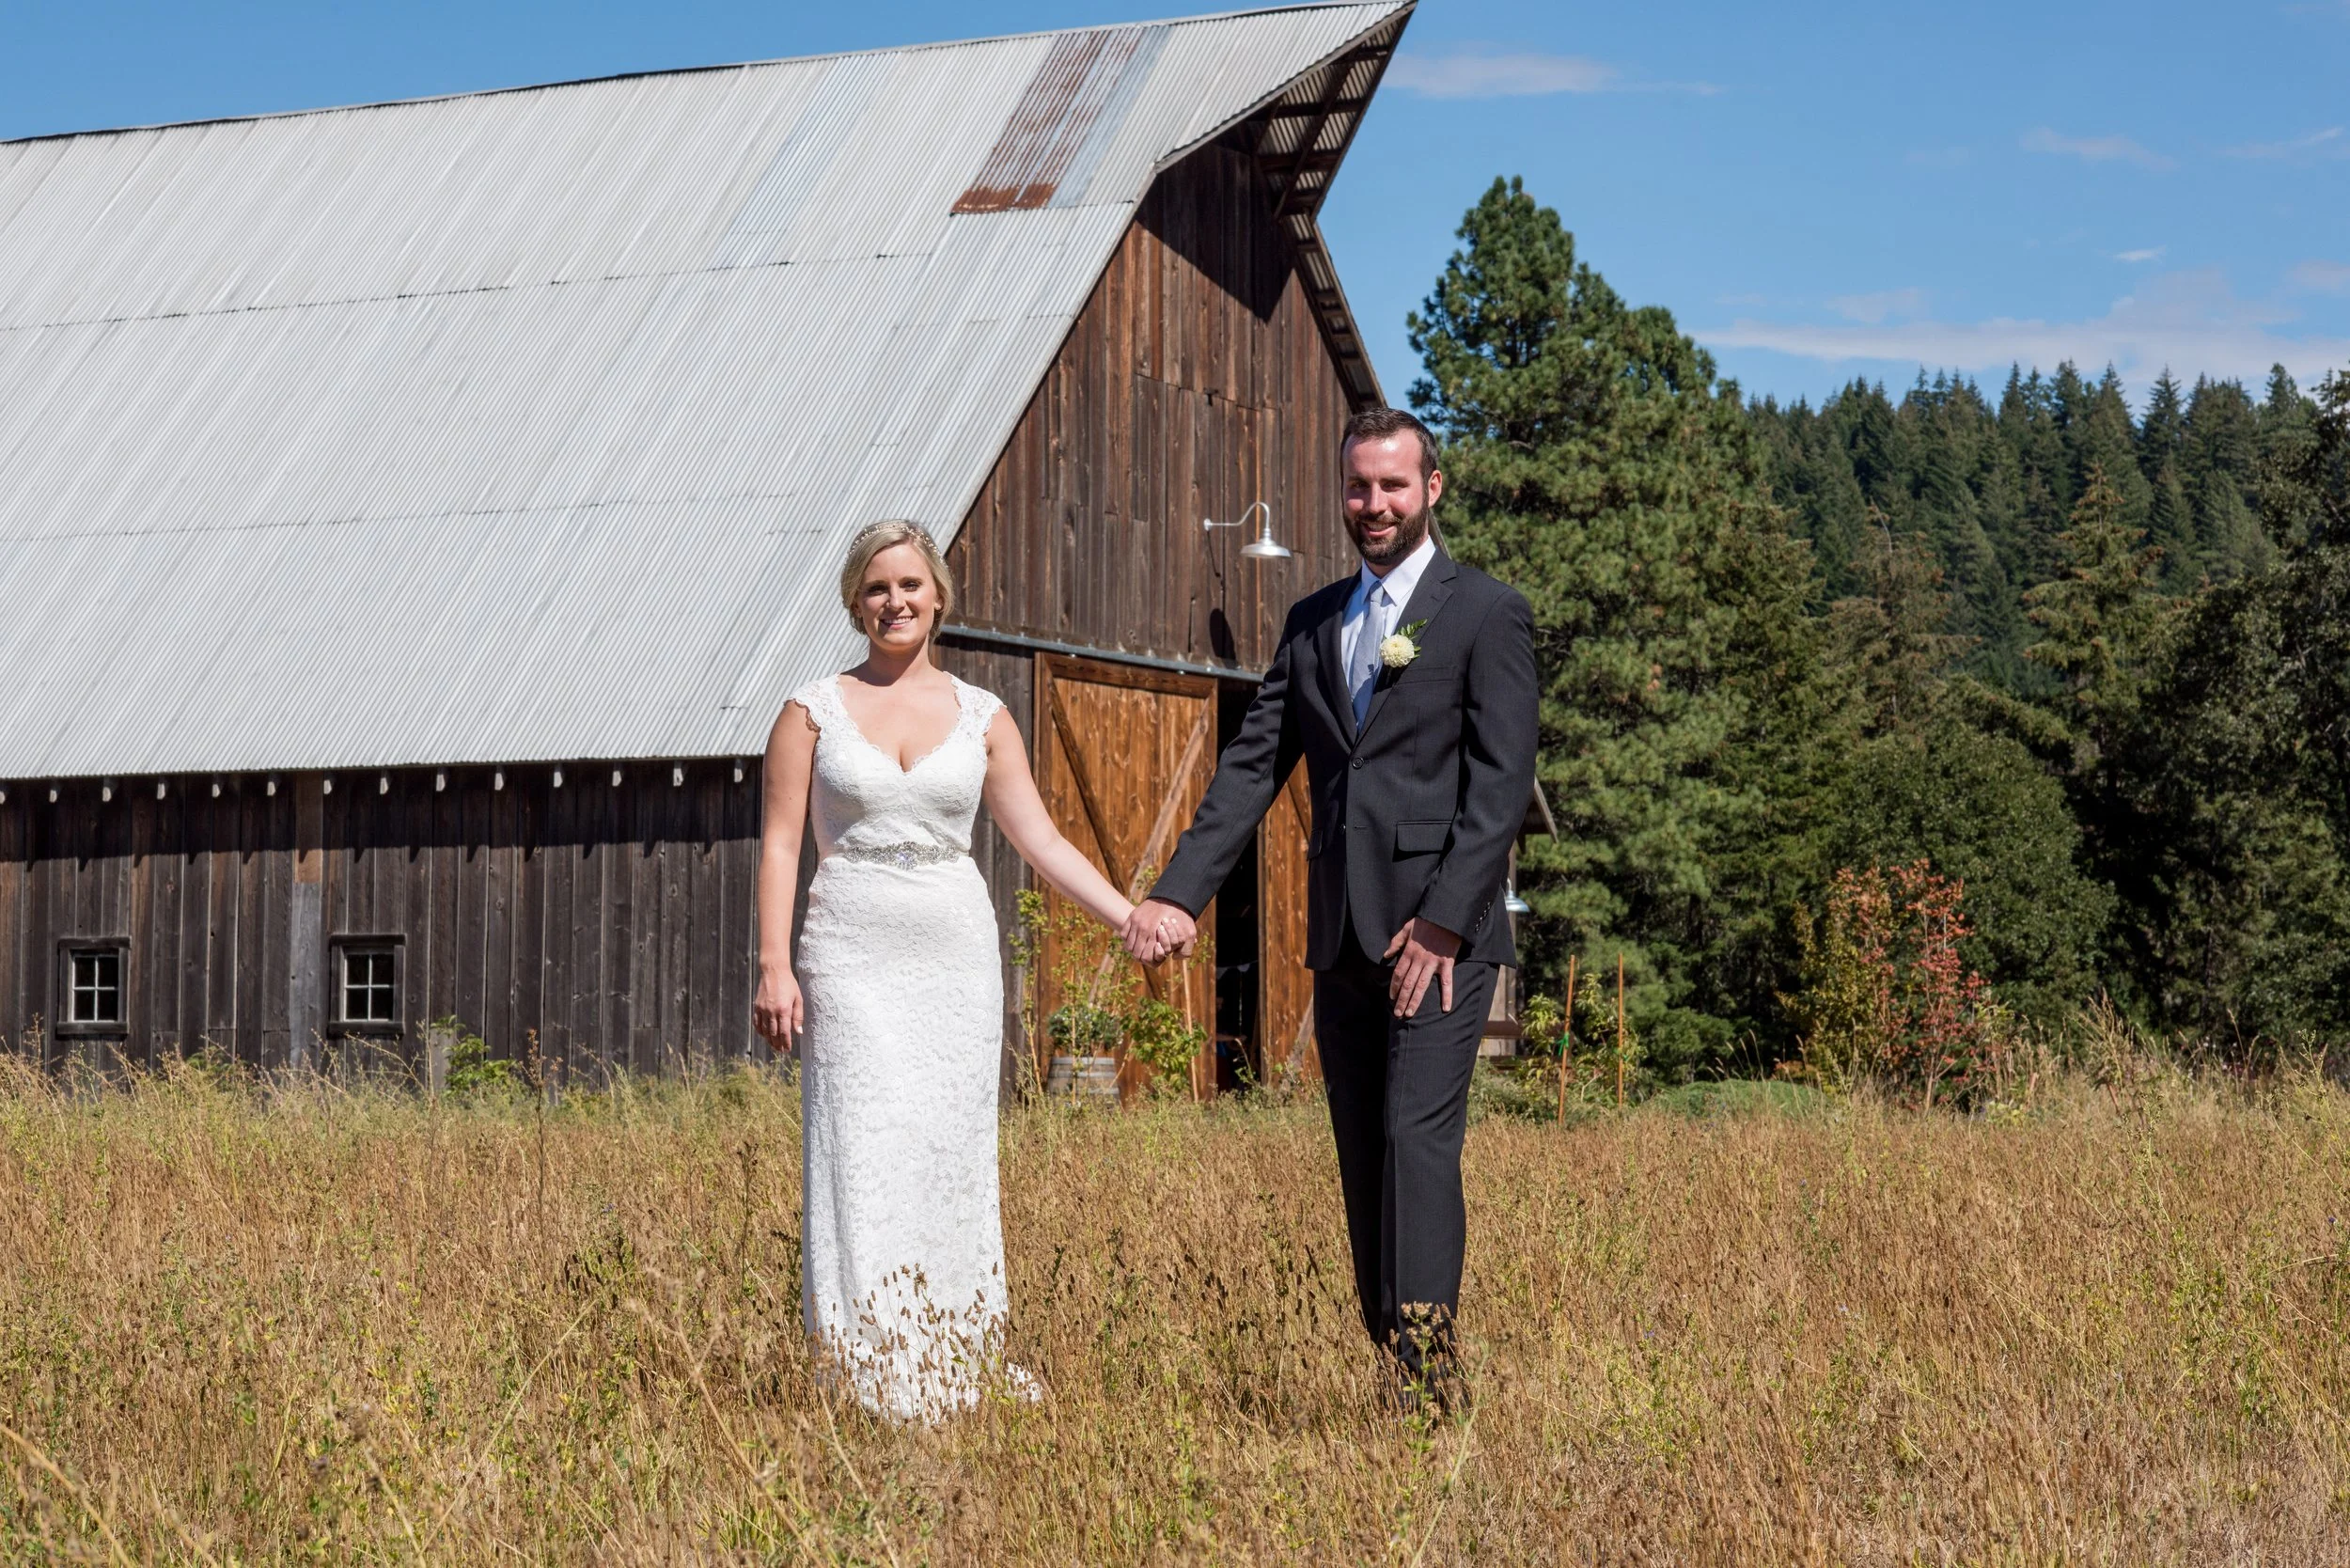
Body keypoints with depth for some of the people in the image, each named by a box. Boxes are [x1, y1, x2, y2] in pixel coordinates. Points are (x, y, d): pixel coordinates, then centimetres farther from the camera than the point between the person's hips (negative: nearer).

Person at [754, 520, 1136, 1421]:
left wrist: (1133, 919, -4)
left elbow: (1041, 841, 6)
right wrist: (775, 966, -9)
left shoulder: (981, 718, 9)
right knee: (865, 1159, -7)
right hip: (852, 961, -2)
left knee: (951, 1160, 3)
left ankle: (956, 1375, 11)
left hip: (955, 956, 2)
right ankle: (869, 1381, -2)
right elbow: (779, 843, 1)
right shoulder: (813, 711, 4)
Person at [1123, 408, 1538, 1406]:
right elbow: (1253, 764, 10)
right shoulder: (1311, 623, 16)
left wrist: (1445, 923, -18)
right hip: (1343, 940, 6)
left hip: (1441, 933, -6)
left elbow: (1501, 784, -9)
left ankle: (1428, 1367, -19)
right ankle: (1389, 1367, 13)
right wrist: (1179, 892, -3)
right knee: (1363, 1160, 7)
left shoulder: (1488, 614, -1)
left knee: (1418, 1138, -15)